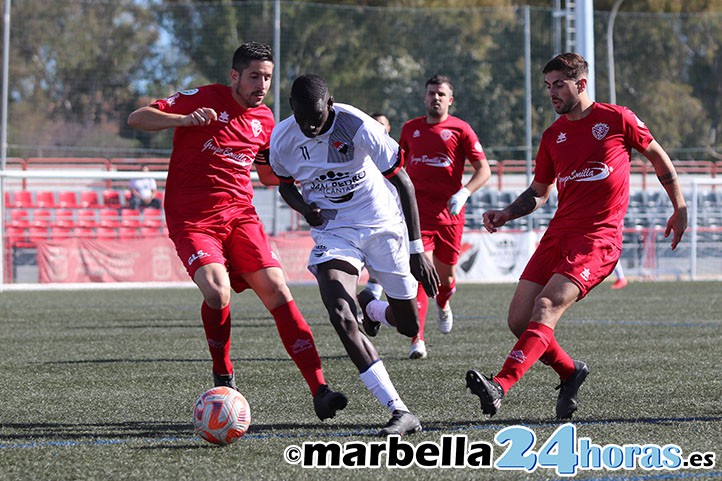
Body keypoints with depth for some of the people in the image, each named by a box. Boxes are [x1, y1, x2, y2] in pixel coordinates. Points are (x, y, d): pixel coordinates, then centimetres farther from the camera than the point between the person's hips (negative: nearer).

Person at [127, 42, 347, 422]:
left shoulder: (265, 119, 11)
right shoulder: (204, 99, -5)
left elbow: (270, 176, 25)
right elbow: (136, 118, -9)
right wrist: (185, 120, -24)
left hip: (240, 215, 5)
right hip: (192, 220, -4)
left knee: (276, 289, -12)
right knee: (218, 293, -27)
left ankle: (319, 390, -14)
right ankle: (223, 378, -1)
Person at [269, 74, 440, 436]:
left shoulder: (357, 127, -20)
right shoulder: (282, 139, -10)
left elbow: (403, 184, -13)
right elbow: (285, 184, 12)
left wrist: (416, 250, -15)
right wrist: (304, 207, -12)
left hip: (383, 226, -1)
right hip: (333, 232, 1)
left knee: (409, 325, 5)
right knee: (340, 315, -25)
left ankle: (371, 308, 46)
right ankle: (399, 412, -25)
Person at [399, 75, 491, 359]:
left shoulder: (460, 130, 0)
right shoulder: (410, 129, 10)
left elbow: (484, 169, -4)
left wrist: (464, 193, -18)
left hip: (450, 214, -1)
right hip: (418, 213, 1)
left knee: (446, 277, 9)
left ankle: (442, 305, 47)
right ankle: (417, 340, -16)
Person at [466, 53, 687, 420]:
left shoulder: (617, 120, 0)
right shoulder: (553, 135, 14)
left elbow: (658, 156, 13)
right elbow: (538, 193, 23)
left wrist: (680, 209, 14)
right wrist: (506, 214, 5)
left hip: (598, 239, -6)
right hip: (558, 234, 6)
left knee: (545, 307, -25)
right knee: (519, 320, -4)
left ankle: (499, 386, -36)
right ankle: (570, 372, 20)